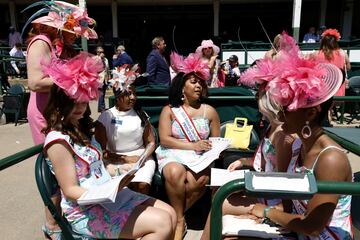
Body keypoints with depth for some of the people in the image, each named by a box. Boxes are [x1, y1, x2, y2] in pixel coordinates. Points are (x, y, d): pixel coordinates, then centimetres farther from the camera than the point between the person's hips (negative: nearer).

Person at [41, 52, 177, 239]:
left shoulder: (80, 128, 12)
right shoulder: (58, 140, -16)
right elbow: (70, 190, -17)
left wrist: (118, 181, -1)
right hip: (87, 211, -8)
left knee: (170, 214, 0)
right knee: (162, 223, -18)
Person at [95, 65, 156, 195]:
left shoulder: (141, 114, 9)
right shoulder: (106, 116, 1)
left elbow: (151, 142, 10)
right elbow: (101, 150, -1)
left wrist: (142, 157, -10)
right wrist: (126, 159, -10)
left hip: (141, 157, 2)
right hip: (116, 160, -1)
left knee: (142, 185, -27)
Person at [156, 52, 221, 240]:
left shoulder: (209, 111, 7)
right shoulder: (169, 110, 4)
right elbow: (164, 140, -7)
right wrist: (192, 145, -16)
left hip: (200, 156, 1)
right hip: (173, 154, -1)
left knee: (198, 180, -32)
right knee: (175, 173, -35)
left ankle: (175, 215, -7)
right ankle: (179, 220, -12)